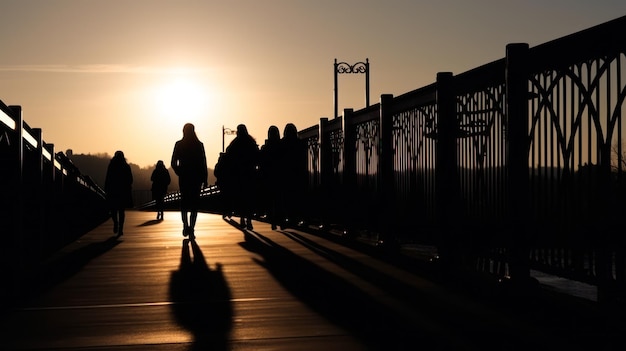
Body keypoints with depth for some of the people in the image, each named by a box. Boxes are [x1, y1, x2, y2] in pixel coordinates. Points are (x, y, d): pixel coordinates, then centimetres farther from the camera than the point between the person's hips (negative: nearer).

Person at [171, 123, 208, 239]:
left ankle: (186, 226, 4)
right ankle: (191, 230, -6)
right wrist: (205, 179, 3)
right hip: (197, 178, -1)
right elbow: (203, 163, -3)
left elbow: (174, 163, -2)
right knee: (194, 203, 2)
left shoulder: (179, 145, -1)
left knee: (184, 202, 15)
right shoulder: (199, 145, -3)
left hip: (184, 178, 1)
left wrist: (180, 173, 13)